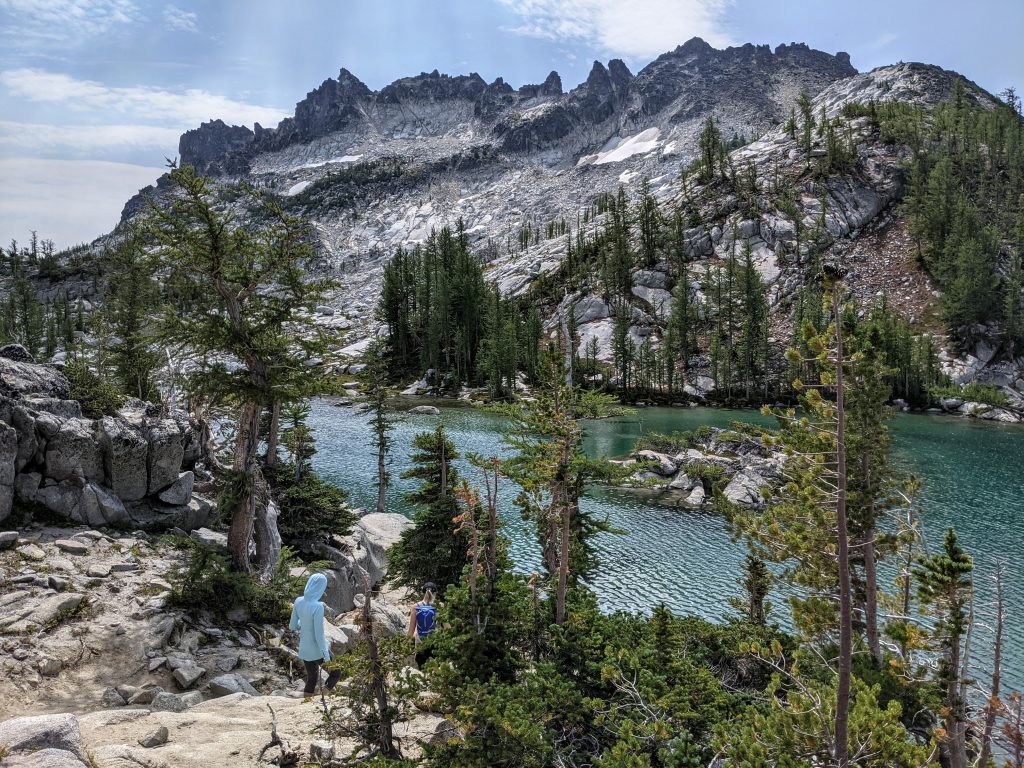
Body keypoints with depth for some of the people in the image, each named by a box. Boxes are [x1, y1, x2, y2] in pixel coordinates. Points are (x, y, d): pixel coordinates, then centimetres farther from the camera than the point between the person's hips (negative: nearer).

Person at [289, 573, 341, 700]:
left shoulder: (298, 602, -8)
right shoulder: (317, 606, -28)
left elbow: (292, 626, 3)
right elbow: (319, 634, -25)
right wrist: (326, 656, -16)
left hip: (304, 649, 6)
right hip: (317, 650, -6)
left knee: (311, 679, 24)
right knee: (336, 673, 18)